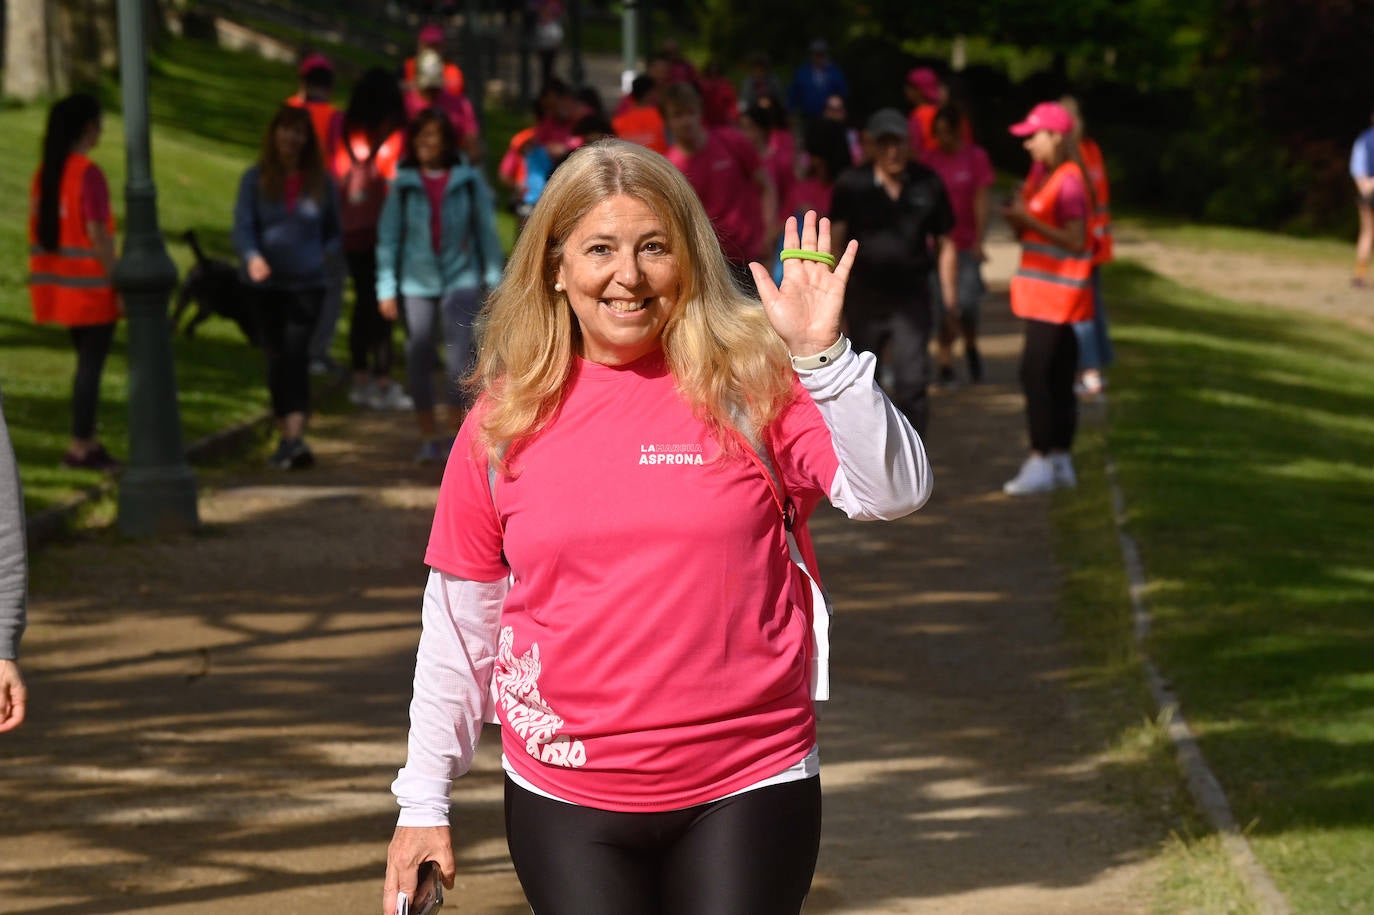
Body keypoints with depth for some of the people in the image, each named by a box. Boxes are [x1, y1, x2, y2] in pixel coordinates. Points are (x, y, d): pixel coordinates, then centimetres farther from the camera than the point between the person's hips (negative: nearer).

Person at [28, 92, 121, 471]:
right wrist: (118, 280, -13)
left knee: (87, 361, 17)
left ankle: (89, 440, 19)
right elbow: (97, 234, -19)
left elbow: (37, 230, 10)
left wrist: (42, 281, 16)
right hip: (91, 284, -8)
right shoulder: (88, 173, -16)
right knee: (91, 364, -1)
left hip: (59, 282, 8)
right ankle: (80, 446, 1)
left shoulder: (44, 172, 7)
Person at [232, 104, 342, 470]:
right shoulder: (256, 179, 2)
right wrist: (252, 257, -24)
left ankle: (296, 437, -23)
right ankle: (286, 437, 18)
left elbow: (333, 230, 15)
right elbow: (242, 226, -4)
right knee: (276, 359, 6)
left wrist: (328, 252, -6)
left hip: (307, 282, -1)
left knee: (295, 355, -15)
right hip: (267, 284, 1)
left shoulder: (320, 180, 5)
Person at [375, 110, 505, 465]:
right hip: (416, 281, 2)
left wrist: (494, 280, 5)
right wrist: (386, 288, -1)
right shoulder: (403, 183, 3)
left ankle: (458, 432, -8)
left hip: (461, 278, -2)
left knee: (459, 351, -14)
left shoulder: (468, 180, 2)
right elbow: (388, 236, 4)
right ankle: (429, 438, 13)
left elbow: (486, 231, 7)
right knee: (419, 359, 3)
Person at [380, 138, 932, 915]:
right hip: (565, 804, 2)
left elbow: (894, 493, -13)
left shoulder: (754, 384, -3)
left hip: (744, 793, -2)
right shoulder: (506, 420, 3)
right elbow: (459, 623, 9)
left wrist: (825, 356, -25)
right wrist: (424, 801, 10)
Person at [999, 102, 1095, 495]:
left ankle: (1040, 462, -13)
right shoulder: (1045, 179, 15)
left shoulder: (1069, 182, -15)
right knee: (1057, 378, 11)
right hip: (1043, 295, 10)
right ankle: (1061, 461, 15)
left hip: (1058, 294, -10)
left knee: (1035, 374, -13)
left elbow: (1075, 241, -21)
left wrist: (1027, 219, -20)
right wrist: (1019, 219, 2)